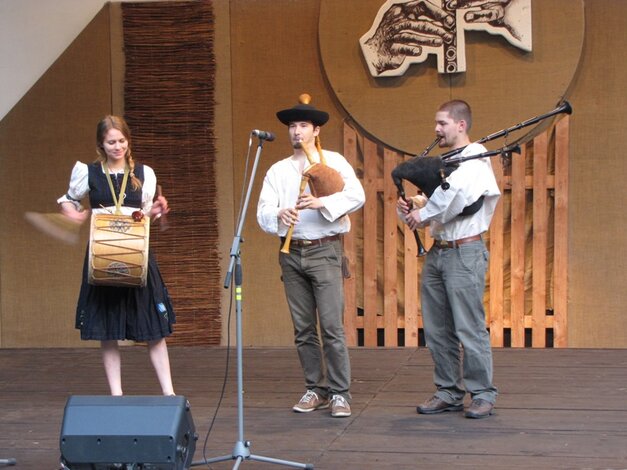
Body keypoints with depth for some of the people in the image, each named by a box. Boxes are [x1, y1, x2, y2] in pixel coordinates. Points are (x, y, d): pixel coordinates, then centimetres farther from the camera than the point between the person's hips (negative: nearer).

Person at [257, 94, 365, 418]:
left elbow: (356, 195, -11)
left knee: (332, 326, -9)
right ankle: (315, 390, 17)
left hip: (324, 250, -4)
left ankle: (340, 393, -3)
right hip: (291, 253, 4)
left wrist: (322, 203, -25)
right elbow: (263, 212, 2)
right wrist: (279, 214, -21)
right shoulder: (278, 170, 13)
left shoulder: (333, 161, 3)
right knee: (303, 329, 7)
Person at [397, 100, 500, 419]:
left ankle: (483, 395, 4)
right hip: (436, 252, 8)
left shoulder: (475, 157, -7)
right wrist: (408, 210, -3)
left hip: (464, 252, -8)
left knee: (469, 329, -5)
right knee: (437, 330, 9)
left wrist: (424, 213, -13)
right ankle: (448, 392, 17)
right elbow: (431, 209, 19)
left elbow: (457, 195, -25)